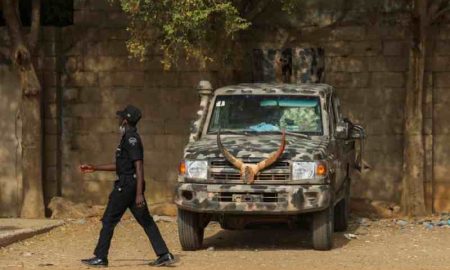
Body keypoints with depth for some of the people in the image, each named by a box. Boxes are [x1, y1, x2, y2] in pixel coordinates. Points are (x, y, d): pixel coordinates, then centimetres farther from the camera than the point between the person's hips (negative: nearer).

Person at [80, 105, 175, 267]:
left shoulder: (131, 138, -14)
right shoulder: (129, 137, 17)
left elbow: (139, 166, -21)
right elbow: (120, 166, 25)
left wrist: (139, 194, -26)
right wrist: (95, 168, 26)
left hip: (127, 185, -10)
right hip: (131, 185, 10)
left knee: (109, 220, -1)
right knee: (146, 221, 7)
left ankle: (100, 258, 4)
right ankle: (164, 255, 4)